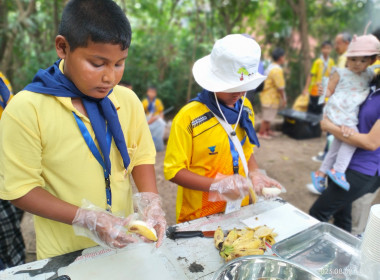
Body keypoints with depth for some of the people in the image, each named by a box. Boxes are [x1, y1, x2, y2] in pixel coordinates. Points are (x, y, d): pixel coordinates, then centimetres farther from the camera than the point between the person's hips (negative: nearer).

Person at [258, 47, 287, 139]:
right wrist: (283, 98, -10)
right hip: (271, 97, -10)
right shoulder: (277, 70, -22)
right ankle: (261, 133, 13)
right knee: (267, 117, 2)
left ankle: (268, 130, 36)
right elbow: (280, 87, -20)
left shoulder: (271, 66, 8)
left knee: (268, 116, 22)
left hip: (267, 96, 10)